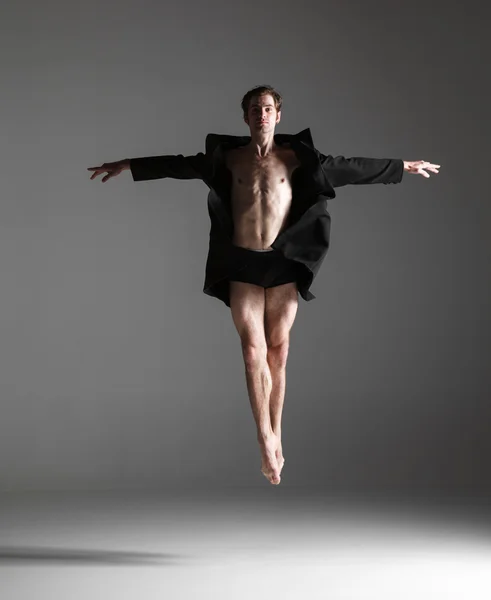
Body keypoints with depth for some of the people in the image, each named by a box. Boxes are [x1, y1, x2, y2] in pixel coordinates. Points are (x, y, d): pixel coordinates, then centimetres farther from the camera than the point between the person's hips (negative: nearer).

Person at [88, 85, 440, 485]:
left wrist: (403, 167, 5)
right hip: (242, 264, 0)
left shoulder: (296, 157, 3)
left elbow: (346, 167, 5)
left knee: (278, 352, 4)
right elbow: (180, 165, 8)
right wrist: (128, 165, 7)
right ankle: (268, 442, -2)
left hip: (283, 263, 0)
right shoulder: (227, 157, 6)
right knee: (254, 352, -6)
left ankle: (274, 438, 14)